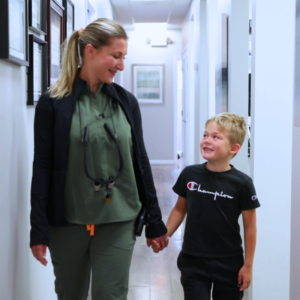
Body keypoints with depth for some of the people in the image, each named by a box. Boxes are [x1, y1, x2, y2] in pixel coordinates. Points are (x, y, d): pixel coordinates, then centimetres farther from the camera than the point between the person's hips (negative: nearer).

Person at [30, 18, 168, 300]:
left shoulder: (126, 101, 3)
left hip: (118, 223, 1)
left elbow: (140, 162, 6)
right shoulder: (53, 103, -5)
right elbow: (42, 168, -5)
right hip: (67, 223, -1)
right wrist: (38, 230, -8)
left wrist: (154, 221, 7)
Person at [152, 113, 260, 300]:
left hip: (229, 264, -1)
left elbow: (250, 226, -6)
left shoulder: (242, 183, -13)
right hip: (193, 261, 1)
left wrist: (248, 265, -4)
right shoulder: (190, 175, -7)